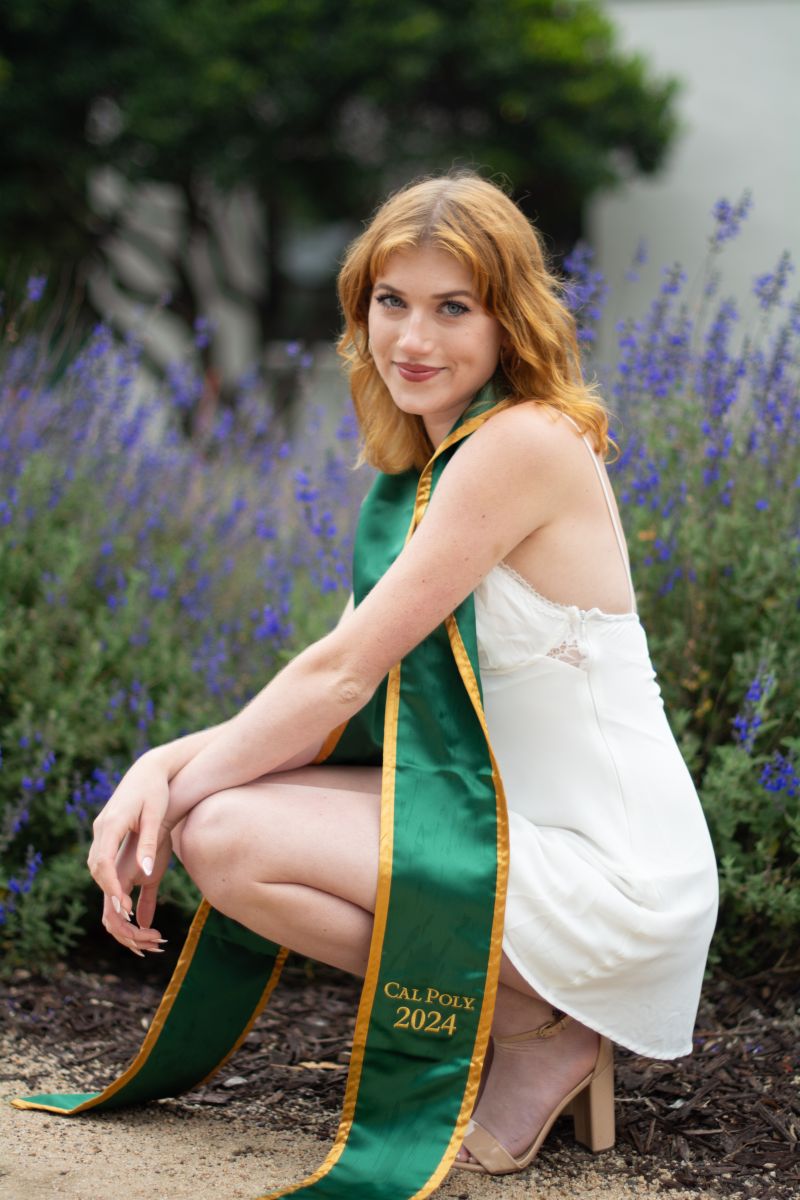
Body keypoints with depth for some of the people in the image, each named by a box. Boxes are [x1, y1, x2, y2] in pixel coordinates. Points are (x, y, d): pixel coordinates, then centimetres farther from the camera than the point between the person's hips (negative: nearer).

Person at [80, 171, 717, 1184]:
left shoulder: (527, 442, -17)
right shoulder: (446, 465, 12)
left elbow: (343, 673, -17)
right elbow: (341, 697, 6)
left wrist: (177, 796, -8)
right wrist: (163, 768, -8)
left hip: (611, 877, -9)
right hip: (529, 827, 9)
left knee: (227, 837, -18)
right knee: (221, 808, 7)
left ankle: (539, 1035, -1)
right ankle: (543, 1009, 10)